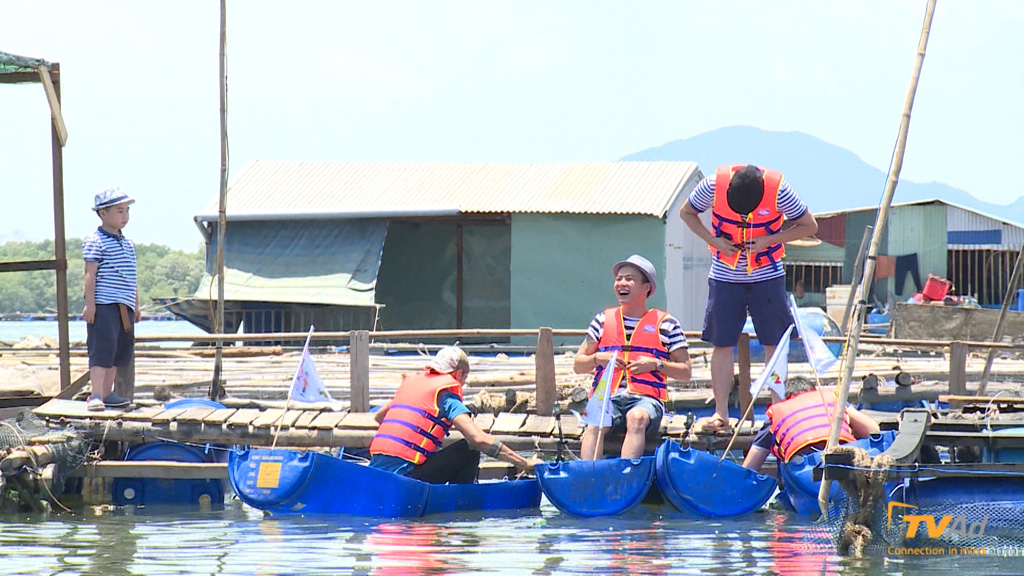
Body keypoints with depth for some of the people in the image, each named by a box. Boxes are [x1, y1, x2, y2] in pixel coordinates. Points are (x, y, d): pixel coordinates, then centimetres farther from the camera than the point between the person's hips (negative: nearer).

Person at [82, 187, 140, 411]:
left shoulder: (127, 243, 18)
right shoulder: (95, 241, -7)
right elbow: (90, 275, -11)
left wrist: (136, 305, 21)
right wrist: (89, 304, -16)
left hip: (125, 307, 8)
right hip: (104, 306, -8)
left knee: (121, 350, 10)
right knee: (102, 348, -12)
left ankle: (106, 393, 19)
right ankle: (96, 395, -14)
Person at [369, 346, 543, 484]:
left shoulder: (411, 382, 20)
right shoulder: (446, 392, -1)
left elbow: (379, 416, 35)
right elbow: (479, 438, -12)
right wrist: (525, 463, -10)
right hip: (403, 473, -8)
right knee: (469, 451, 1)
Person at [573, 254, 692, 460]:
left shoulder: (665, 323, 11)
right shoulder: (604, 319, 19)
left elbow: (685, 373, 12)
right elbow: (578, 365, 22)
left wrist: (655, 364, -5)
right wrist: (598, 358, 1)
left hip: (646, 398, -2)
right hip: (607, 396, 2)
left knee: (636, 418, -38)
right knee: (595, 425, -33)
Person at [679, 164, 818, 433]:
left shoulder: (778, 190, -21)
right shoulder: (714, 184, -18)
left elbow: (809, 225, -8)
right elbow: (686, 213, 0)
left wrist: (769, 240, -20)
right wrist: (714, 240, -15)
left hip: (767, 275, -1)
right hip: (725, 277, 1)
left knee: (774, 343, -1)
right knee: (722, 343, -1)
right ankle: (721, 414, 3)